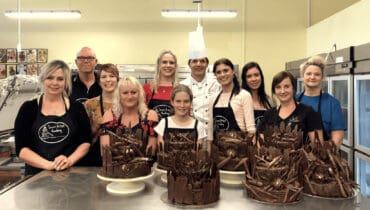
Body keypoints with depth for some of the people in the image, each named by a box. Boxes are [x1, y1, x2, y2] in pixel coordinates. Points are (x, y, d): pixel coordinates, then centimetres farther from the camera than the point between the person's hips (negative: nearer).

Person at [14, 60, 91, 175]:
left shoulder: (77, 108, 6)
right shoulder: (28, 108, 3)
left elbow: (85, 142, 7)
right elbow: (21, 148, -1)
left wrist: (70, 161, -10)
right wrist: (48, 164, -14)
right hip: (37, 174, 0)